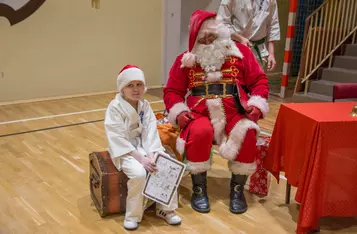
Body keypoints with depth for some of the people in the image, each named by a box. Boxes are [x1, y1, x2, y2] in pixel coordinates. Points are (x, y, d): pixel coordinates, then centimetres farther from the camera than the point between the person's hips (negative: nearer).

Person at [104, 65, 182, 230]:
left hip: (144, 146, 5)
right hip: (124, 150, -5)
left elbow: (150, 132, -5)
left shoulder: (145, 105, 1)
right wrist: (140, 158, -24)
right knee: (139, 173, -31)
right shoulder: (115, 107, -15)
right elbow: (118, 139, -19)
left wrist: (151, 155, -20)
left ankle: (165, 209, 3)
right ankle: (133, 215, -8)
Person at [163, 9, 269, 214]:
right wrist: (179, 112, -8)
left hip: (235, 112, 0)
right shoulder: (185, 60, 12)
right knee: (199, 133, -33)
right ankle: (199, 188, -9)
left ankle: (238, 188, -4)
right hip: (201, 113, 0)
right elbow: (172, 91, 11)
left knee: (247, 135, -30)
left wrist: (257, 105, -7)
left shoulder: (240, 52, 11)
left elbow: (259, 80, 10)